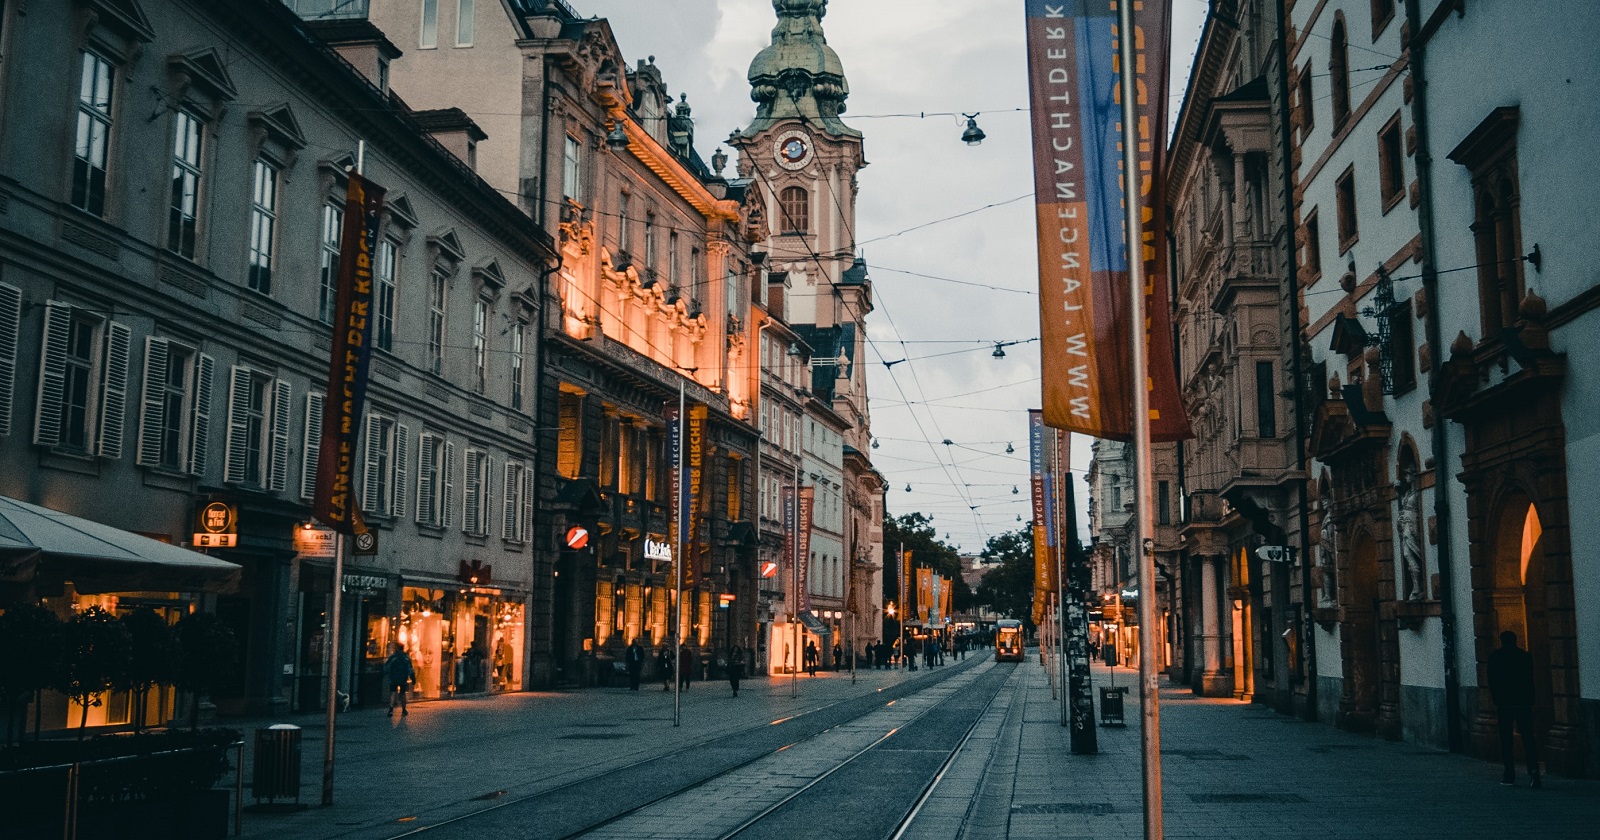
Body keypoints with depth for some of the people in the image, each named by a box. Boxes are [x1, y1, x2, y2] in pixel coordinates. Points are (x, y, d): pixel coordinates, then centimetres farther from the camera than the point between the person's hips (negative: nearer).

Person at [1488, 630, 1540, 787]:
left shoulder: (1495, 656, 0)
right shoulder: (1525, 656, 4)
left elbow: (1492, 682, 0)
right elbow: (1530, 681, 3)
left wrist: (1496, 701, 7)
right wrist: (1531, 702, 6)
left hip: (1504, 704, -1)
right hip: (1524, 703, 2)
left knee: (1506, 740, 5)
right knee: (1528, 738, 2)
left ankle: (1509, 775, 5)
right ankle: (1533, 767, -18)